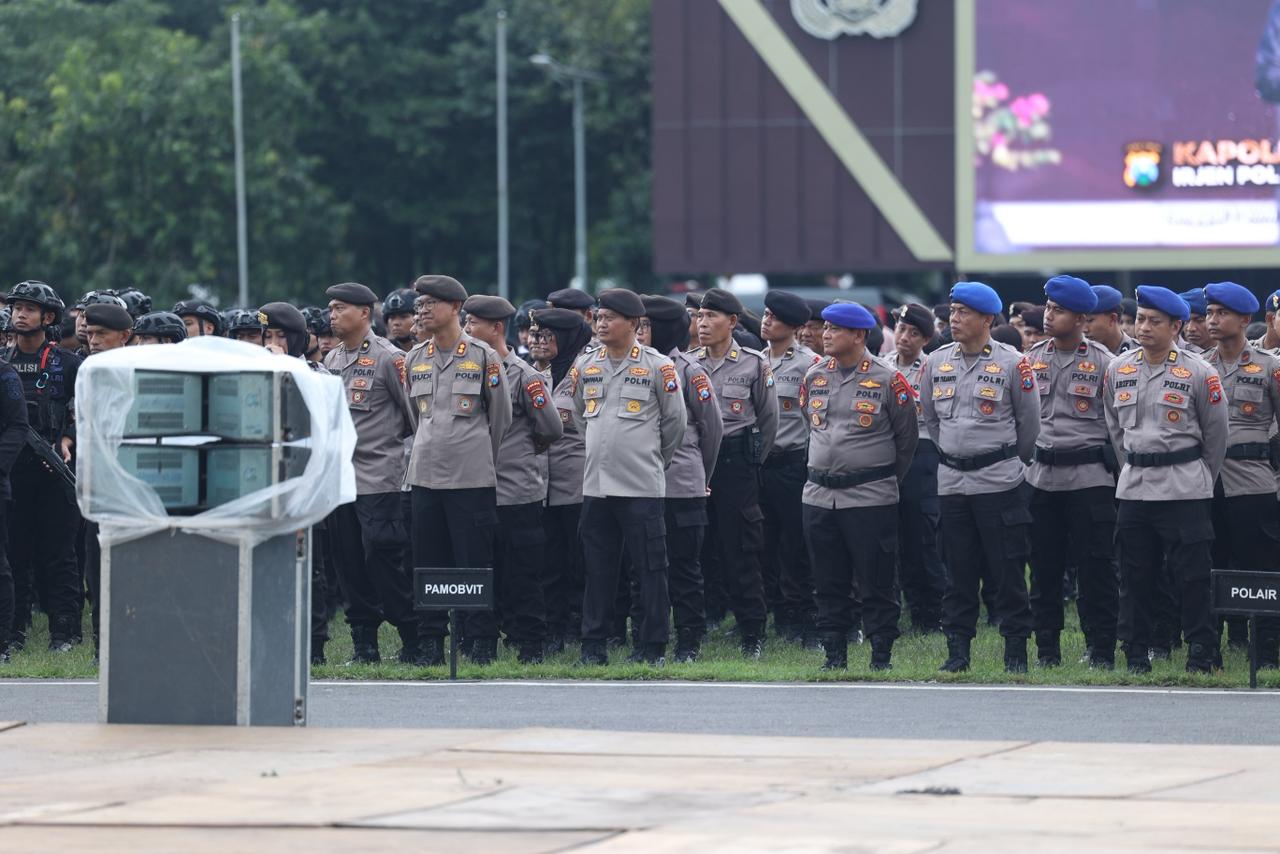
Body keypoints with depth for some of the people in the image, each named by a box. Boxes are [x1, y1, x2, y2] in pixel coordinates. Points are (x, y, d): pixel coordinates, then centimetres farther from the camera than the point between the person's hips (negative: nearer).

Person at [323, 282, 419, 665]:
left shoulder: (388, 358, -8)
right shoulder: (331, 360, 15)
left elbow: (415, 413, -6)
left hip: (379, 478, -7)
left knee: (381, 556, -12)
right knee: (349, 561, 6)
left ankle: (414, 641, -4)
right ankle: (364, 643, 11)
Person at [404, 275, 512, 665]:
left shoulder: (484, 357, -2)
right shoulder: (415, 359, 11)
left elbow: (501, 417, 5)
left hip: (472, 478, -4)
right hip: (424, 474, 4)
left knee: (475, 561, -4)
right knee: (429, 563, 4)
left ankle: (481, 643, 1)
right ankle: (432, 643, 9)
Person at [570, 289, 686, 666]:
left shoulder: (658, 366, -4)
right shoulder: (585, 366, 10)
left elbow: (675, 421, 4)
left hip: (642, 487, -4)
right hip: (595, 484, 4)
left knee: (650, 570, -2)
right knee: (598, 569, 7)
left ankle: (654, 648, 3)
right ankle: (594, 646, 12)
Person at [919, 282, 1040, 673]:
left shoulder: (1012, 363, -6)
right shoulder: (938, 362, 8)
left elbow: (1029, 422, 3)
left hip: (1000, 482, -4)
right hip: (952, 482, 4)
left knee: (1007, 570, -3)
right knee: (958, 572, 7)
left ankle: (1016, 650, 2)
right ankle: (957, 649, 12)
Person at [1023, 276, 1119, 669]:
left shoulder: (1103, 362, -1)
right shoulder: (1031, 359, 10)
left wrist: (1110, 463, -1)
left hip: (1089, 475, -4)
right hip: (1040, 475, 4)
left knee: (1096, 565, -3)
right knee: (1044, 566, 6)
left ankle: (1101, 650, 2)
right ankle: (1047, 648, 13)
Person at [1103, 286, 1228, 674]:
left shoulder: (1199, 374, -6)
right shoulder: (1118, 370, 6)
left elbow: (1215, 434, 2)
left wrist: (1200, 480, 7)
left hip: (1185, 491, -4)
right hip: (1133, 487, 4)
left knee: (1192, 575, -4)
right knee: (1134, 576, 7)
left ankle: (1201, 653, 2)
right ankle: (1136, 653, 14)